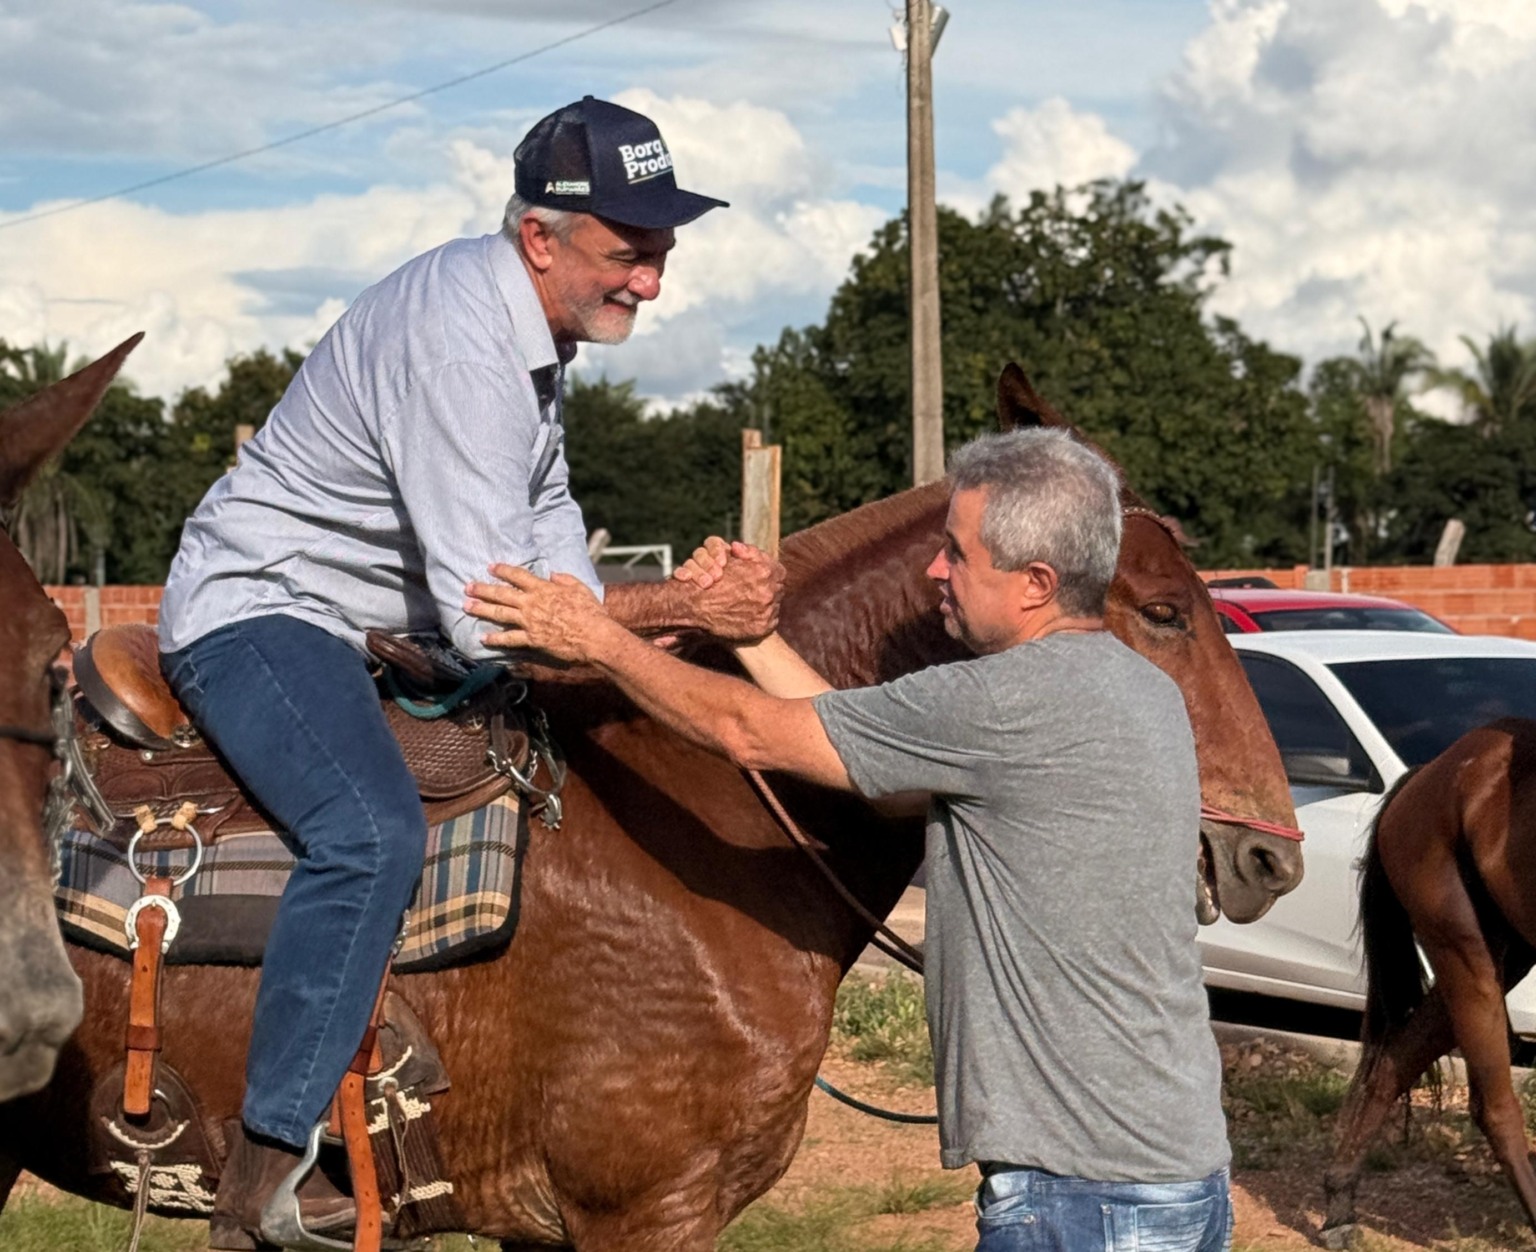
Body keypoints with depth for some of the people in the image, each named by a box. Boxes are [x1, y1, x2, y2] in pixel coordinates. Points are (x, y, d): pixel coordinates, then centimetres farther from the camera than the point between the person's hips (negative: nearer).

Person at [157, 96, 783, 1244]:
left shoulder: (538, 321, 3)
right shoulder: (457, 339, -28)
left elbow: (549, 523, 12)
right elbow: (492, 615, -31)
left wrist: (620, 635, -2)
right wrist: (677, 607, -27)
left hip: (381, 621, 11)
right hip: (257, 612, -10)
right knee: (374, 832, -33)